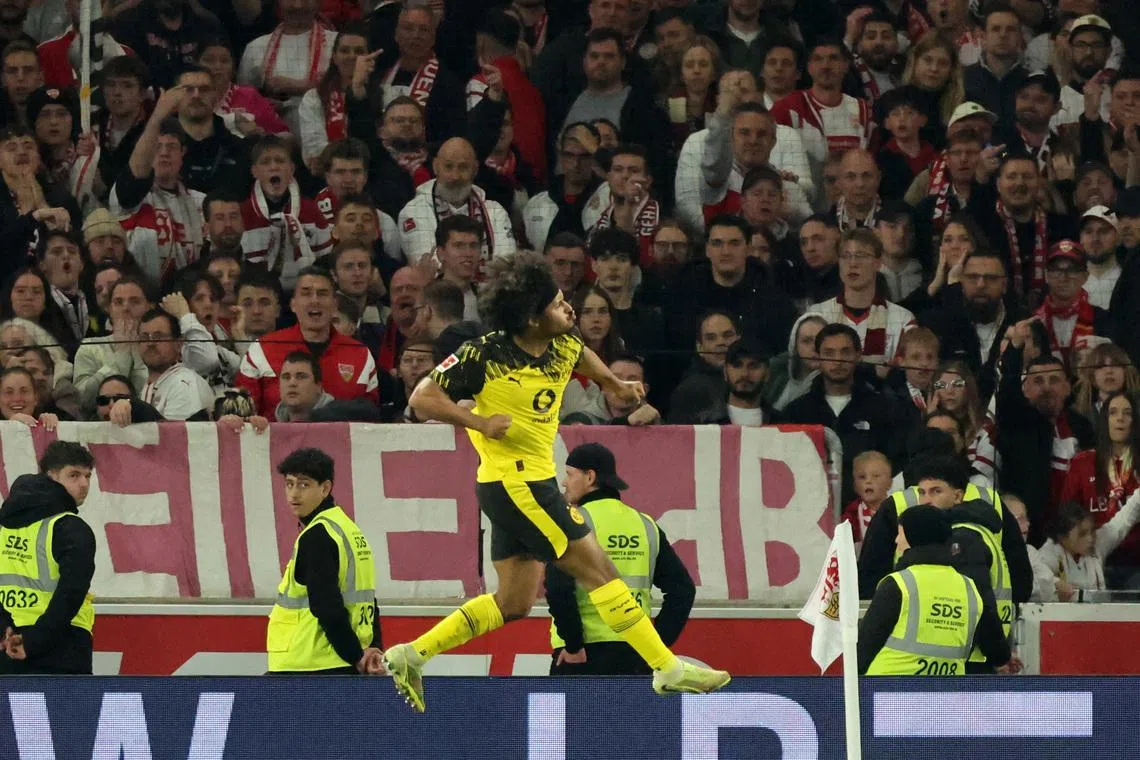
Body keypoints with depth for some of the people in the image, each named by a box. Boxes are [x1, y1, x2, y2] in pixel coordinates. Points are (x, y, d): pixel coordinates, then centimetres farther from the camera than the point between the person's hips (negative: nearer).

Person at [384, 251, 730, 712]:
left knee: (514, 602, 12)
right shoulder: (485, 356, -18)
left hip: (535, 481, 9)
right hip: (513, 481, -9)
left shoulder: (563, 347, 3)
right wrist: (479, 422, -23)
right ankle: (668, 670, -2)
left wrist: (614, 384, 18)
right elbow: (422, 399, -14)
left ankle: (412, 655, 14)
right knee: (598, 569, -6)